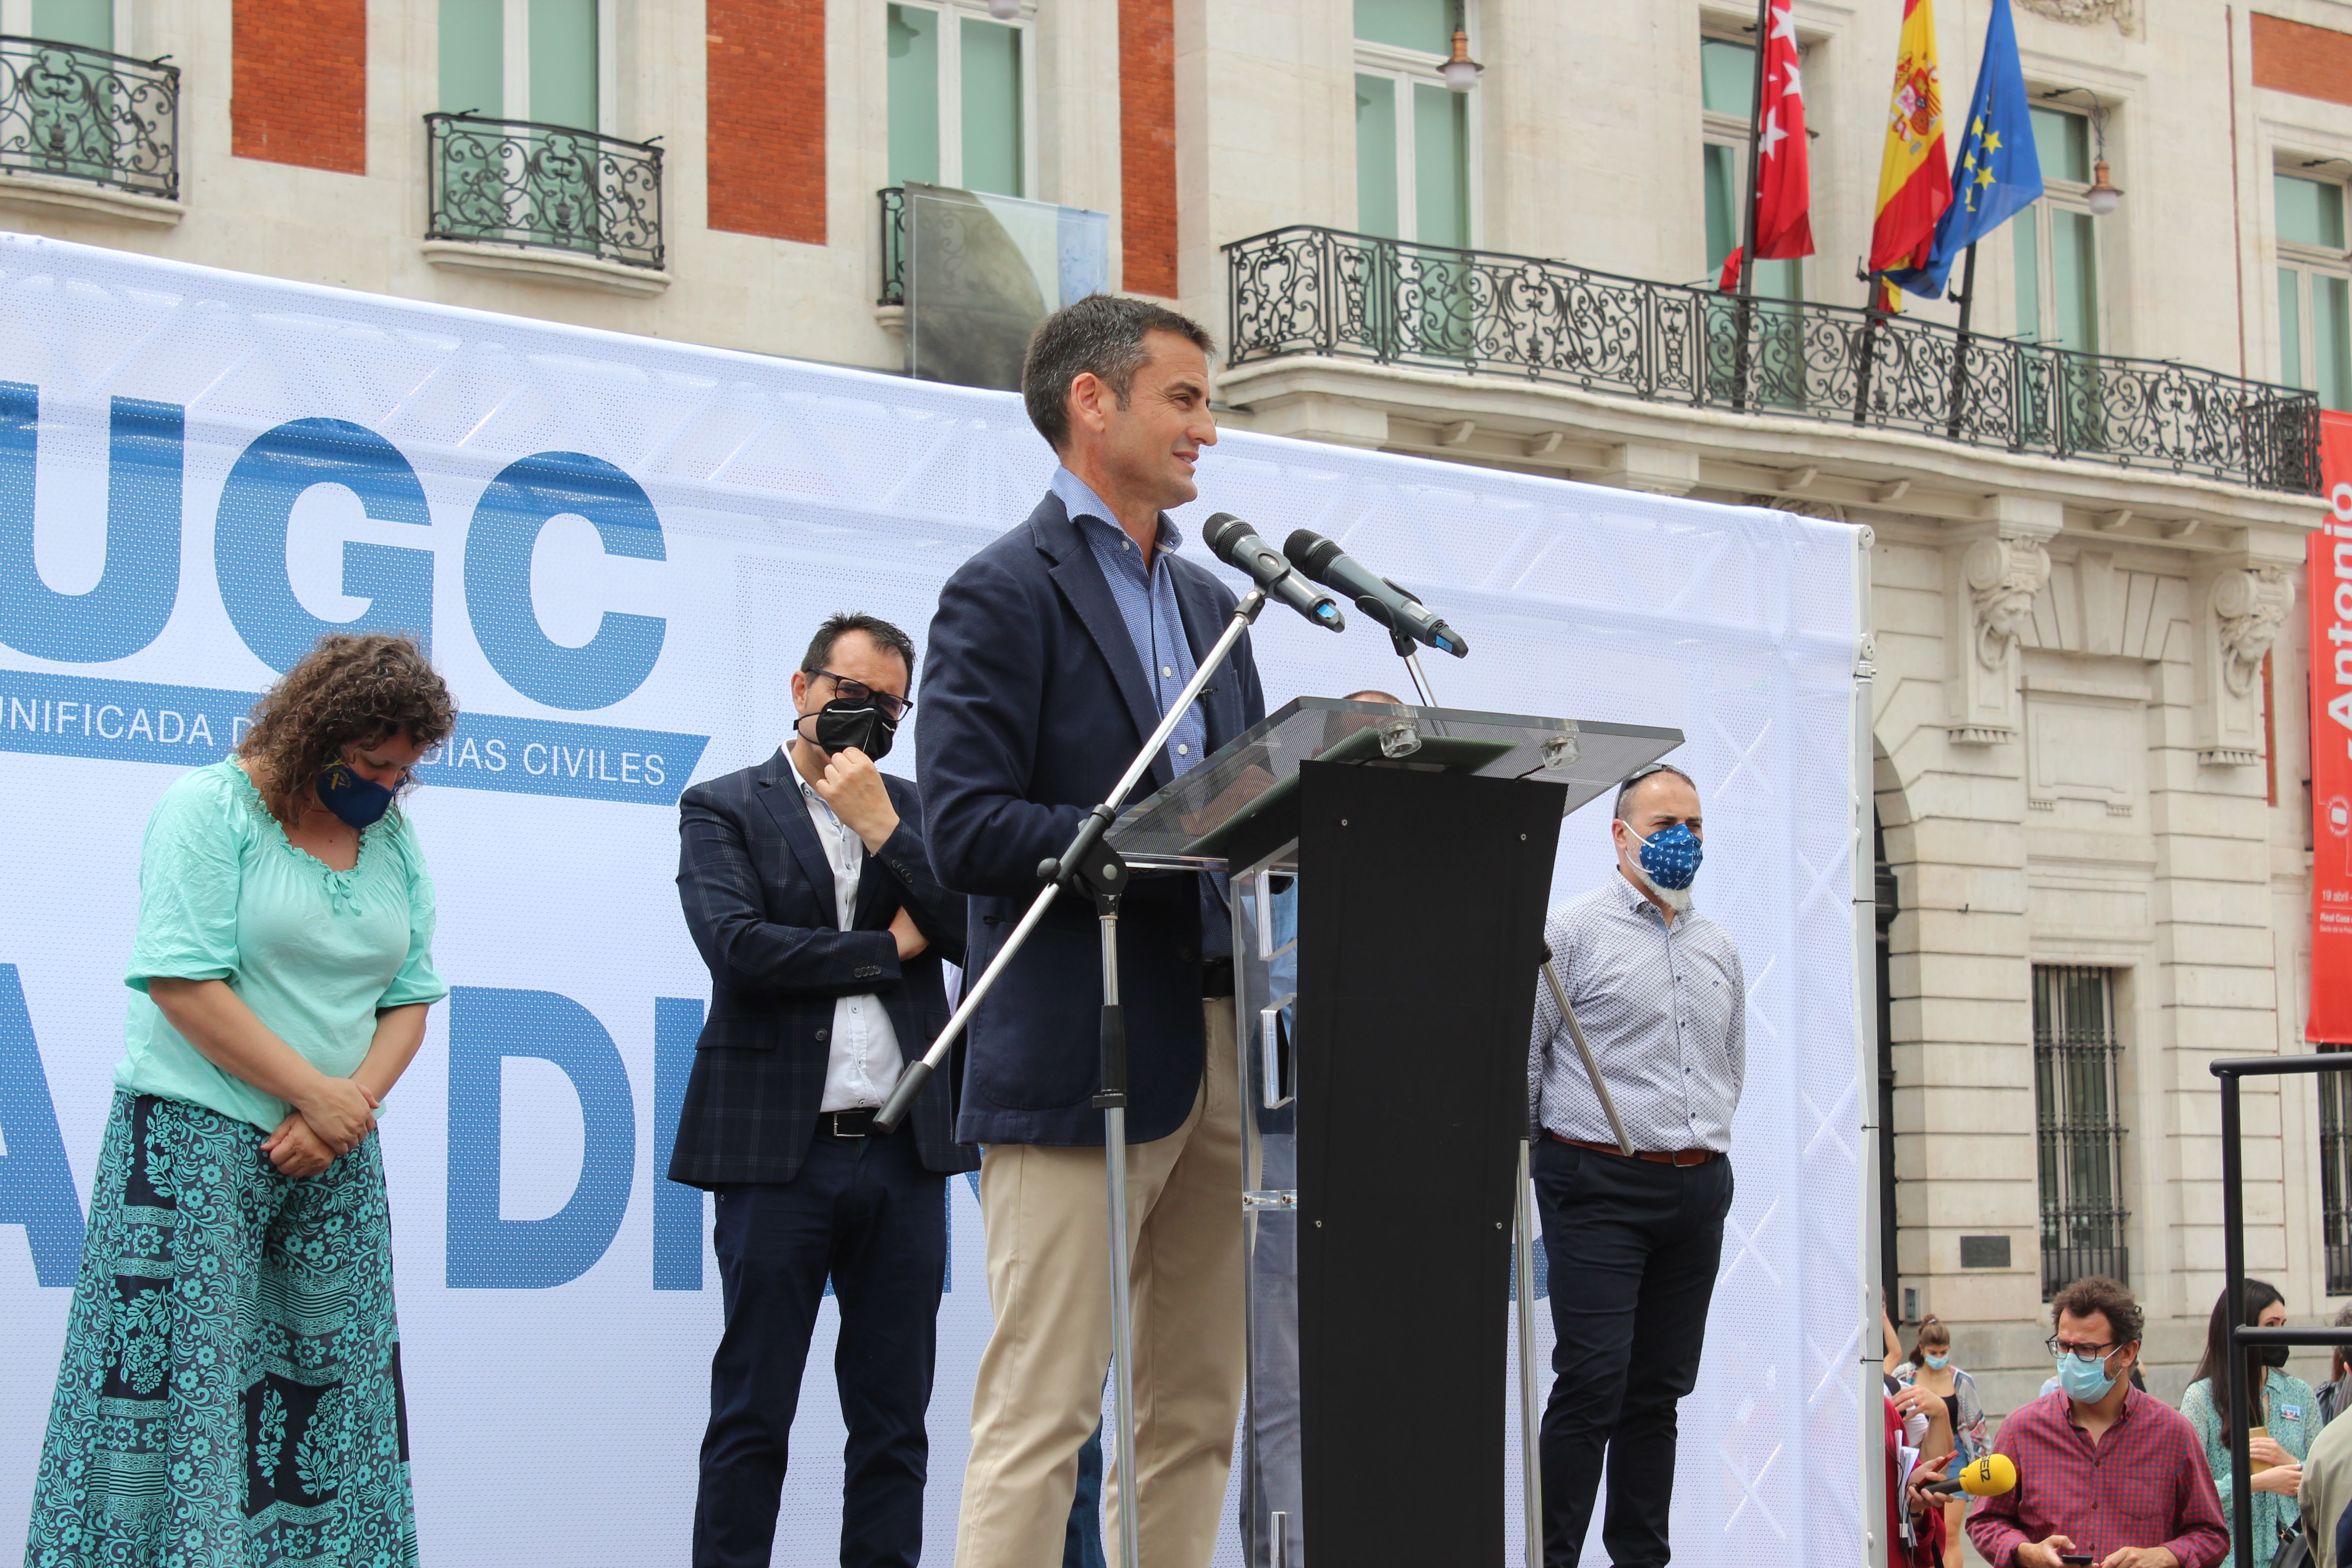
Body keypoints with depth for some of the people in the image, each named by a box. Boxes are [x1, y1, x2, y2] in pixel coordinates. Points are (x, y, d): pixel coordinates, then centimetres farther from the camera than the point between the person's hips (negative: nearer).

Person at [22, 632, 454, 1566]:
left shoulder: (393, 841, 11)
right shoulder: (208, 808, -7)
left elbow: (410, 998, 10)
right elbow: (183, 983, -14)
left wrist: (351, 1105, -9)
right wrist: (316, 1093, -13)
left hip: (337, 1166, 6)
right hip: (198, 1139, -6)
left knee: (329, 1393, 3)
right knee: (172, 1386, -8)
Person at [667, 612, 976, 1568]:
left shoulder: (914, 813, 15)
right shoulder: (723, 809, 4)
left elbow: (975, 936, 1)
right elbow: (736, 947, -12)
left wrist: (882, 827, -6)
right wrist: (887, 947, -4)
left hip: (903, 1152, 4)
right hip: (778, 1152, -4)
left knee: (894, 1418, 6)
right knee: (752, 1419, 0)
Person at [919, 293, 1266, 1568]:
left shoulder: (1210, 602, 21)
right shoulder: (1004, 593, -4)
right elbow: (966, 833, -13)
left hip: (1223, 1045, 8)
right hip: (1085, 1055, -8)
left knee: (1197, 1414, 9)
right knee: (1041, 1414, -7)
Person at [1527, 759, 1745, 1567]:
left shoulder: (1720, 949, 17)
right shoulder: (1572, 931, -2)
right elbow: (1518, 1055, -1)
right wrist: (1530, 1153, 0)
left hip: (1698, 1190, 6)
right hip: (1601, 1187, -6)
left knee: (1660, 1390, 7)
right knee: (1593, 1386, -12)